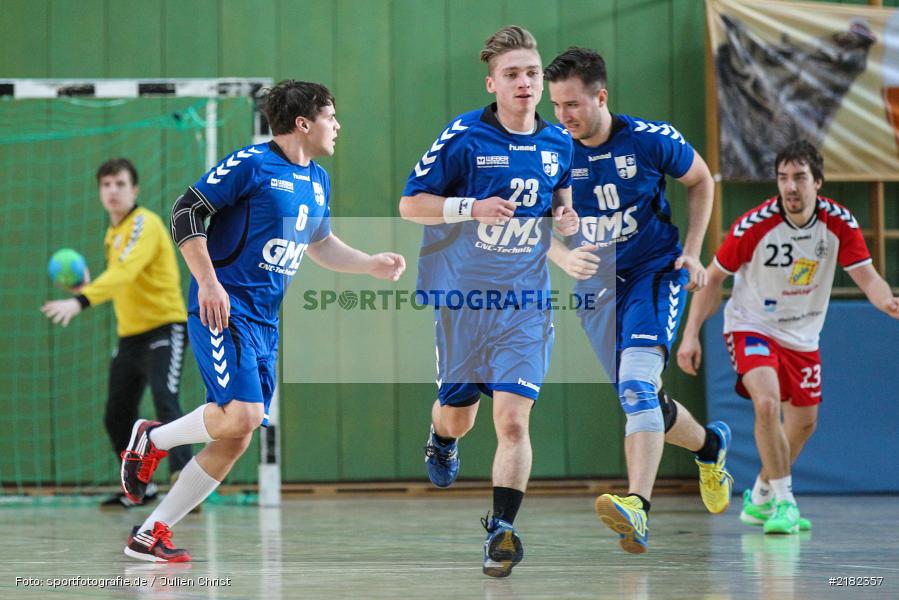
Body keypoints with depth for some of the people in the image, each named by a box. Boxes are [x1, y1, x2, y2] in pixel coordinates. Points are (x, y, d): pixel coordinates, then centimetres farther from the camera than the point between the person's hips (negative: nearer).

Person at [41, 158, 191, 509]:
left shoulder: (145, 225, -14)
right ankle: (140, 488, 27)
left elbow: (125, 273, -31)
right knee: (117, 418, 11)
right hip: (130, 334, 9)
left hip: (164, 327, -9)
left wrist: (81, 302, -43)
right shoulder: (114, 233, 13)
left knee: (165, 402, -25)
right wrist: (88, 289, 1)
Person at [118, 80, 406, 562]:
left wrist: (372, 265, 17)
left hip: (264, 322, 8)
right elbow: (185, 212, -11)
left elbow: (320, 244, 31)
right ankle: (151, 439, 3)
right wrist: (208, 282, -19)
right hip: (224, 307, -8)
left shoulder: (318, 180, 15)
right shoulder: (251, 164, -9)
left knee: (234, 441, 3)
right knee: (242, 415, -24)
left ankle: (149, 534, 10)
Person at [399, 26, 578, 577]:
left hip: (525, 300, 1)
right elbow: (410, 204, -6)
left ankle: (502, 528, -9)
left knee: (512, 418, -13)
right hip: (461, 296, -1)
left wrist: (564, 212, -1)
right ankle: (442, 441, 52)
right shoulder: (464, 137, -10)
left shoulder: (558, 143, 2)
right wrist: (473, 207, -21)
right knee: (458, 414, 15)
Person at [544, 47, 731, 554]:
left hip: (655, 273, -4)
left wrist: (691, 252, -1)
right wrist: (564, 258, -22)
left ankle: (638, 507, -39)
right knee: (642, 400, 13)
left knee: (637, 381, -27)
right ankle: (710, 445, 45)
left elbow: (701, 180, 6)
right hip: (596, 285, 4)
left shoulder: (651, 140, -13)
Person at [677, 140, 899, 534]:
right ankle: (784, 502, -18)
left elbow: (867, 277, -17)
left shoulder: (840, 223, -14)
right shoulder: (753, 226, -22)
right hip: (751, 326, -5)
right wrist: (690, 335, -15)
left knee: (804, 422, 12)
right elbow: (714, 278, -11)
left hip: (802, 335, 5)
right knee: (767, 402, -28)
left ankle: (760, 499, 35)